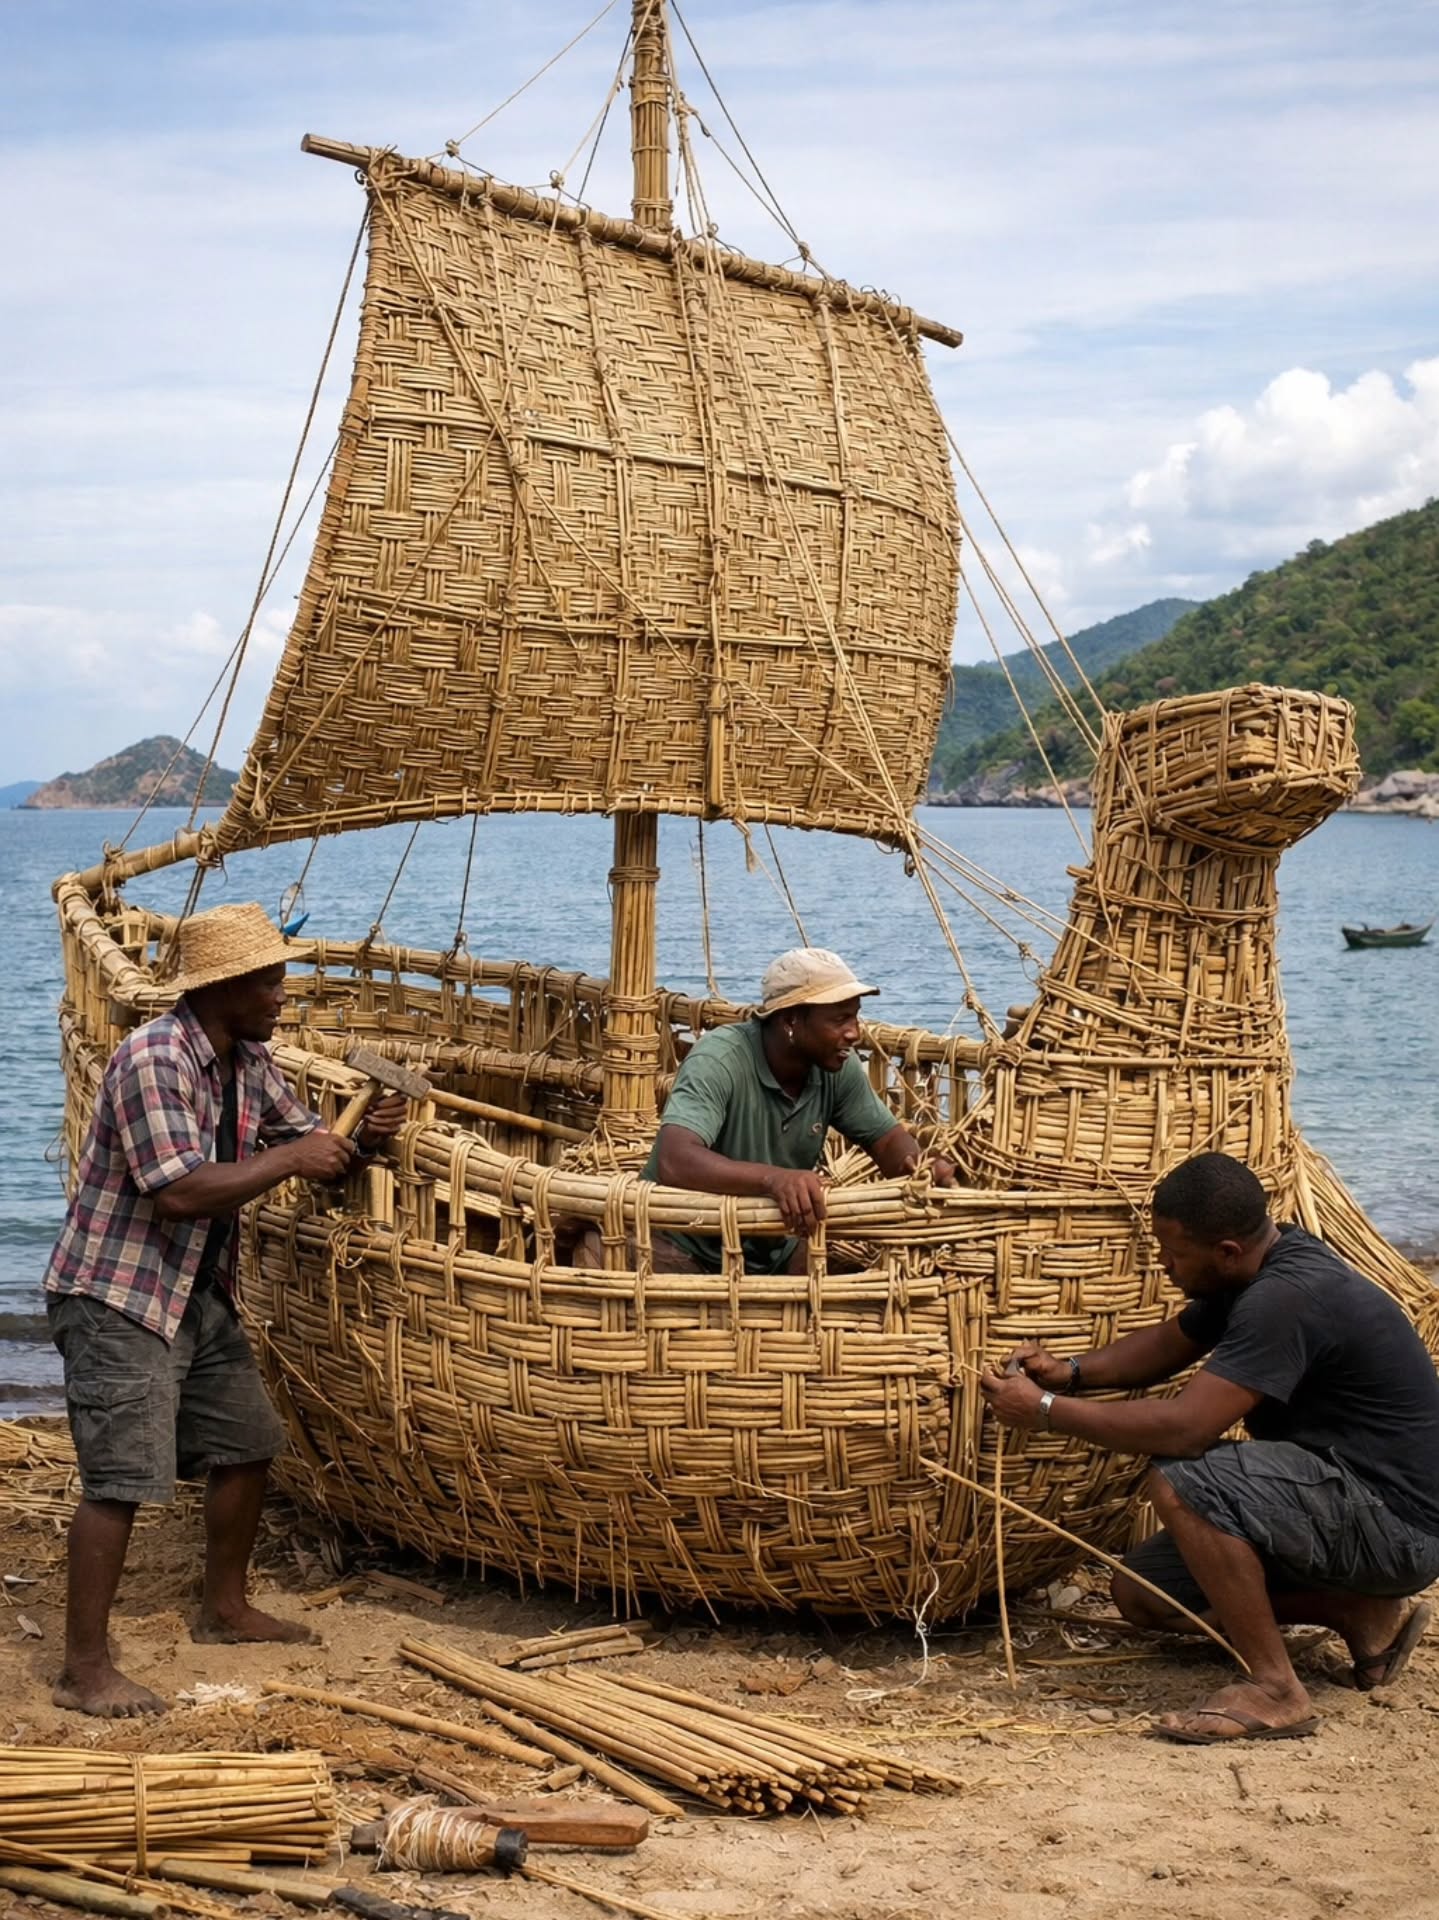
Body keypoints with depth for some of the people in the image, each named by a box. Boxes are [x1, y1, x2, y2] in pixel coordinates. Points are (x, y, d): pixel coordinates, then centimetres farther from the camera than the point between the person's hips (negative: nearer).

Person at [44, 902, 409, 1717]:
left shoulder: (251, 1061, 5)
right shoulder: (153, 1060, -23)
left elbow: (312, 1139, 14)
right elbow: (178, 1192, -30)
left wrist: (366, 1136, -8)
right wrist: (287, 1162, -24)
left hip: (200, 1295, 9)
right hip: (116, 1294, -9)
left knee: (248, 1444, 16)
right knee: (122, 1480, -11)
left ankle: (225, 1607, 33)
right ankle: (86, 1669, -4)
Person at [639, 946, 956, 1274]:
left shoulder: (837, 1066, -8)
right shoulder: (719, 1060, -26)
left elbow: (889, 1139, 5)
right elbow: (674, 1160, -39)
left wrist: (918, 1162, -20)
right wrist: (773, 1178, -53)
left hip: (775, 1249, 6)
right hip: (688, 1248, -6)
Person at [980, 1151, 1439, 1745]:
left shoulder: (1289, 1296, -27)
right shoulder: (1260, 1267, 4)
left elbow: (1183, 1428, -32)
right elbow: (1168, 1343, 19)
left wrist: (1045, 1408, -21)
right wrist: (1071, 1372, 1)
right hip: (1340, 1495, 10)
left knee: (1180, 1484, -29)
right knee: (1139, 1593, 8)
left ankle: (1276, 1691, -15)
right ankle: (1361, 1614, 13)